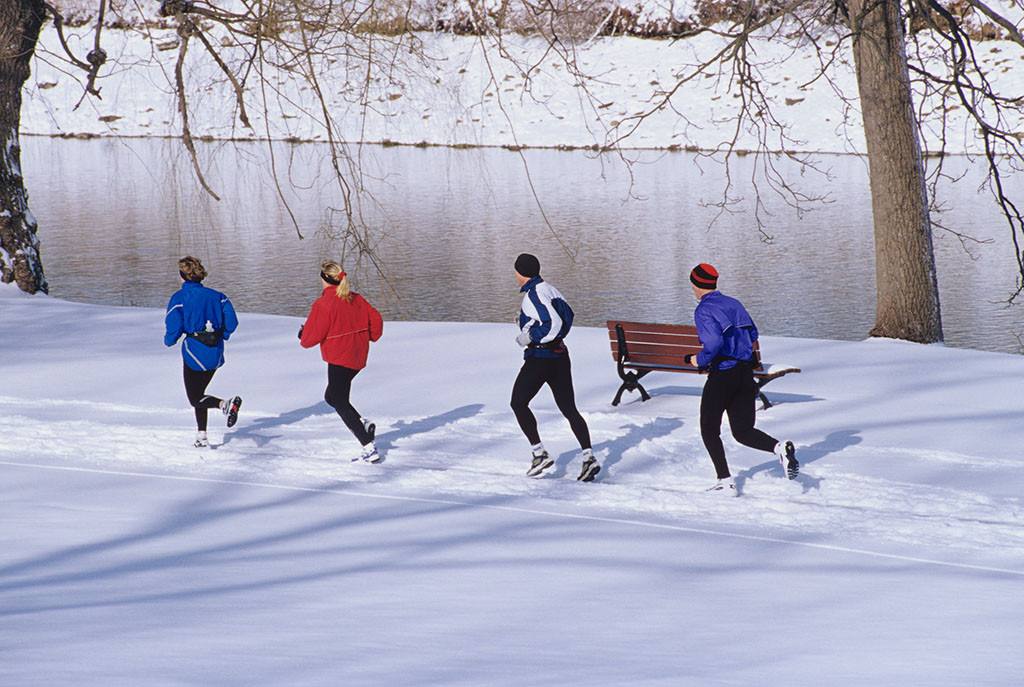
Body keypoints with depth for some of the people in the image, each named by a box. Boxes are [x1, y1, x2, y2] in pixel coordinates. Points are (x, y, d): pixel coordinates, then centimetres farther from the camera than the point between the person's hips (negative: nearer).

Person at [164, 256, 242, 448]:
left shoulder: (179, 298, -9)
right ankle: (201, 436, 18)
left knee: (195, 399, 4)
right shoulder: (215, 295, 4)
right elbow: (231, 322, -1)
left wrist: (168, 341, 8)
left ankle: (226, 404, -25)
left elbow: (174, 328, -14)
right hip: (216, 353, 5)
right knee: (198, 392, 21)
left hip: (195, 351, -5)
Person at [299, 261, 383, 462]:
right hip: (358, 357, 8)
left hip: (339, 359, -8)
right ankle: (363, 424, 4)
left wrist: (303, 336, 8)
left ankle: (369, 449, -11)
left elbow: (312, 336, -15)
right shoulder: (355, 299, 5)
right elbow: (375, 319, 7)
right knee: (332, 396, 23)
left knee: (340, 402, -1)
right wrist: (371, 337, 26)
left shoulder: (323, 304, -16)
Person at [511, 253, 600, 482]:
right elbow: (567, 315, 20)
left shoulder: (533, 295, -16)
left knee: (518, 403, 6)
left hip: (539, 358, -8)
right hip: (560, 355, 8)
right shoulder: (550, 289, 10)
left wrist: (531, 337, -13)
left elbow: (554, 324, -23)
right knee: (569, 409, 8)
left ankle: (540, 454, 1)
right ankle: (588, 457, -1)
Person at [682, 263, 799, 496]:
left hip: (722, 375, -7)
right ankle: (780, 447, -17)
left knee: (709, 430, 10)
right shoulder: (733, 304, 12)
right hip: (746, 373, 7)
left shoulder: (704, 310, -11)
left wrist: (699, 360, -8)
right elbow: (753, 335, 18)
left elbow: (714, 342, -24)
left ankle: (725, 481, 3)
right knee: (743, 431, 11)